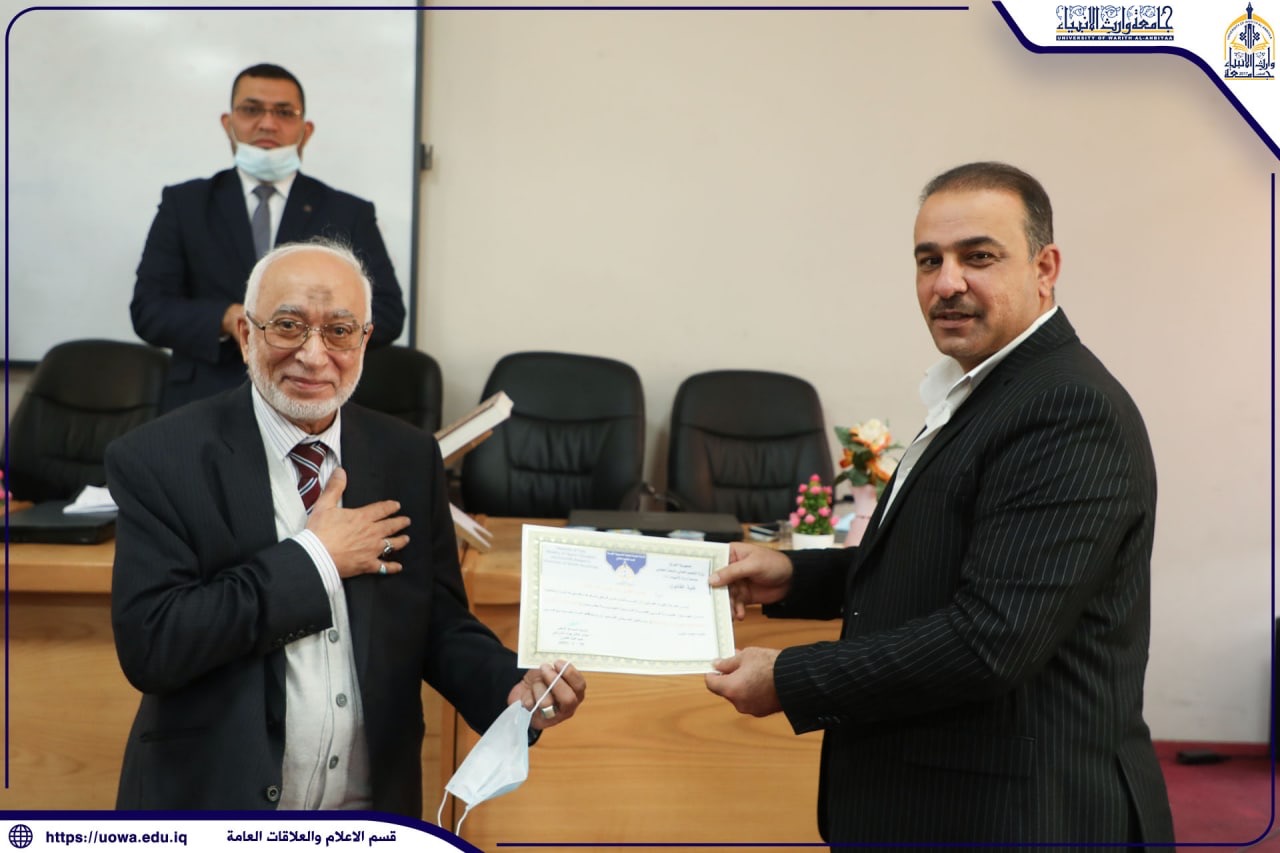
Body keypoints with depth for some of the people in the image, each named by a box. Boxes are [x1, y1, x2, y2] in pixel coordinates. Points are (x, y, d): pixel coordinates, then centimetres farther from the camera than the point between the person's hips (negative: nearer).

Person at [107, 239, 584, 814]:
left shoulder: (410, 458, -3)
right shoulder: (159, 460, -13)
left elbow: (439, 623, -1)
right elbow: (148, 644, -21)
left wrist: (515, 688, -19)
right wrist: (312, 560, -21)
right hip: (213, 795, -3)